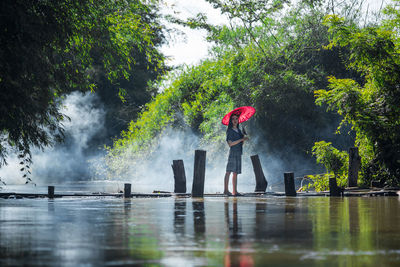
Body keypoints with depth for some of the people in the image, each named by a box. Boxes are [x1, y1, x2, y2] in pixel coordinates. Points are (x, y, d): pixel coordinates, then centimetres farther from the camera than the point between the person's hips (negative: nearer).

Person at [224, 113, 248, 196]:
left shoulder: (239, 130, 18)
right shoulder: (230, 131, -4)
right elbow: (230, 143, -13)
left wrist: (244, 139, 0)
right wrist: (241, 139, -14)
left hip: (238, 153, 8)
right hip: (232, 152, -8)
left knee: (235, 173, 6)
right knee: (229, 171, -13)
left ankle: (235, 191, 5)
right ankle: (226, 190, -18)